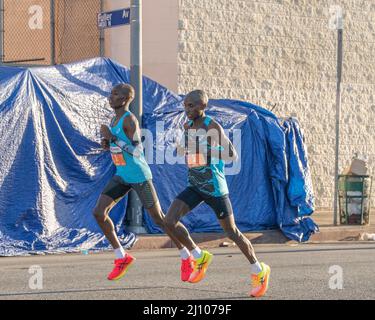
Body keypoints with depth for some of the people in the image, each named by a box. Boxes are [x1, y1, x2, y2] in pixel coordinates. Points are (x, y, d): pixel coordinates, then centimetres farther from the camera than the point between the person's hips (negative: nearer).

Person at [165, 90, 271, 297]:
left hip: (215, 188, -6)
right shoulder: (187, 126, 5)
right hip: (194, 186, 6)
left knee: (231, 232, 4)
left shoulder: (213, 127, -16)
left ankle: (259, 271, 23)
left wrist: (205, 148, -29)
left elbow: (233, 156, -22)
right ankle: (199, 257, 8)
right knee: (169, 221, -12)